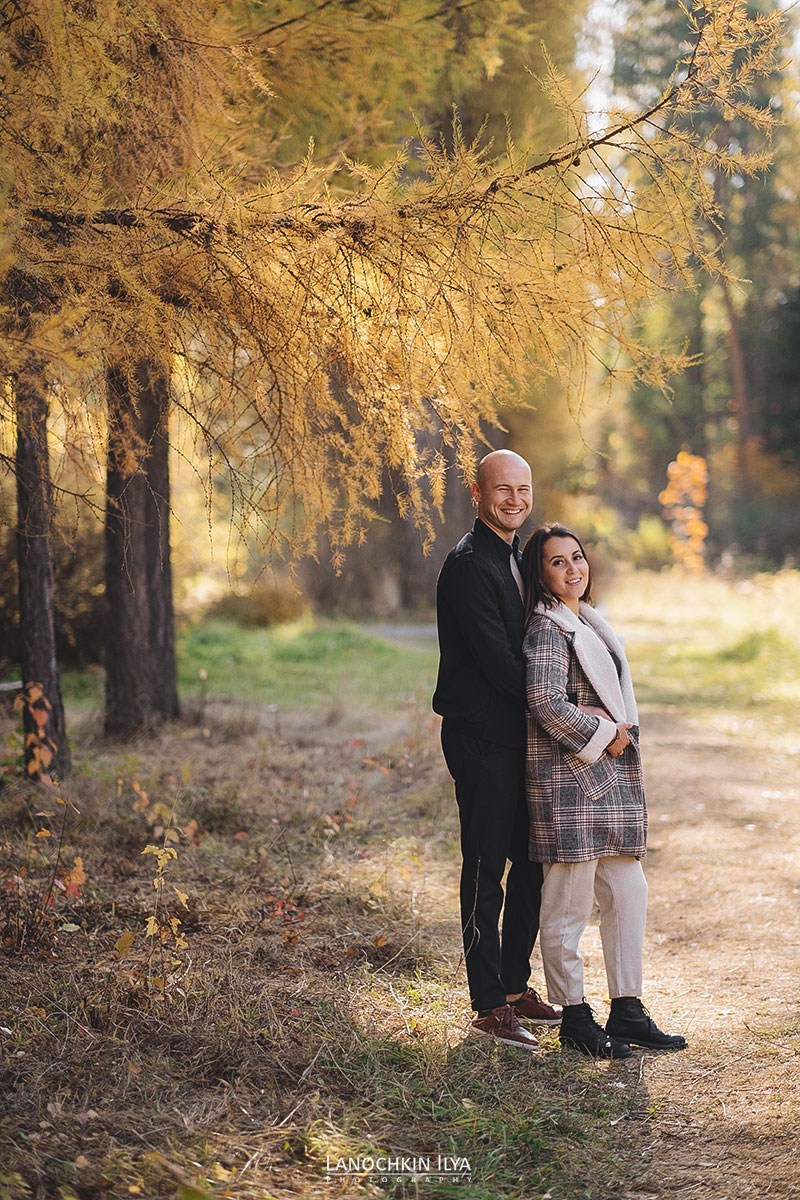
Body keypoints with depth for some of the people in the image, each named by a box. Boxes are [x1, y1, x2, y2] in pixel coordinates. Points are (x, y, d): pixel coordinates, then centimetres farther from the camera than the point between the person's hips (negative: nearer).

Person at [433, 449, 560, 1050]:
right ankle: (490, 1005, 6)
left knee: (532, 864, 14)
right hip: (482, 736, -9)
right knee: (487, 870, -2)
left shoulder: (519, 557, 14)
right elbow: (496, 661, -20)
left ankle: (516, 985, 26)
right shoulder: (469, 565, -14)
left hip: (521, 737, 9)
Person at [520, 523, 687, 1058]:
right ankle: (575, 1018, 7)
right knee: (570, 902, -2)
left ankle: (628, 1009, 17)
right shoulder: (547, 628, -11)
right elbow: (545, 702, -23)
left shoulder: (590, 622, 17)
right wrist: (603, 735, -14)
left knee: (628, 892, 10)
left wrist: (619, 732, 12)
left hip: (608, 779, 9)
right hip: (567, 779, -9)